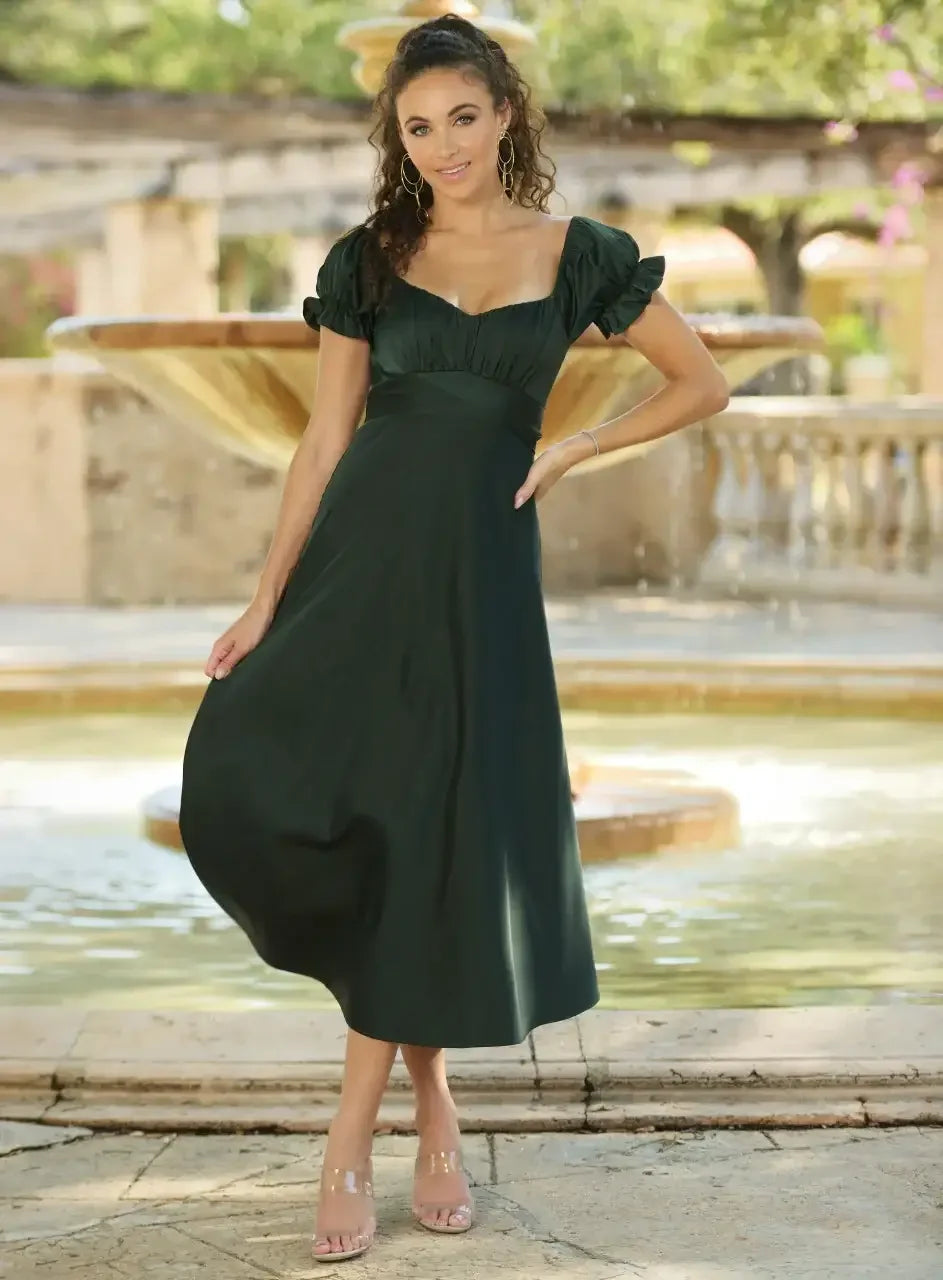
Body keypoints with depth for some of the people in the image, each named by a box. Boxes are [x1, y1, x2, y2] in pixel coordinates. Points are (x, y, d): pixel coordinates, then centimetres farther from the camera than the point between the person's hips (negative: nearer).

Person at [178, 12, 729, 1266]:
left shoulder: (581, 256, 4)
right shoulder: (368, 260, 6)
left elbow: (702, 383, 12)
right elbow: (324, 442, 5)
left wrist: (570, 450, 1)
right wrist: (265, 602, -1)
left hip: (483, 565, -1)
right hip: (358, 553, 1)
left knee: (428, 838, -2)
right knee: (252, 780, -13)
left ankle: (355, 1138, 12)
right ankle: (430, 1099, 5)